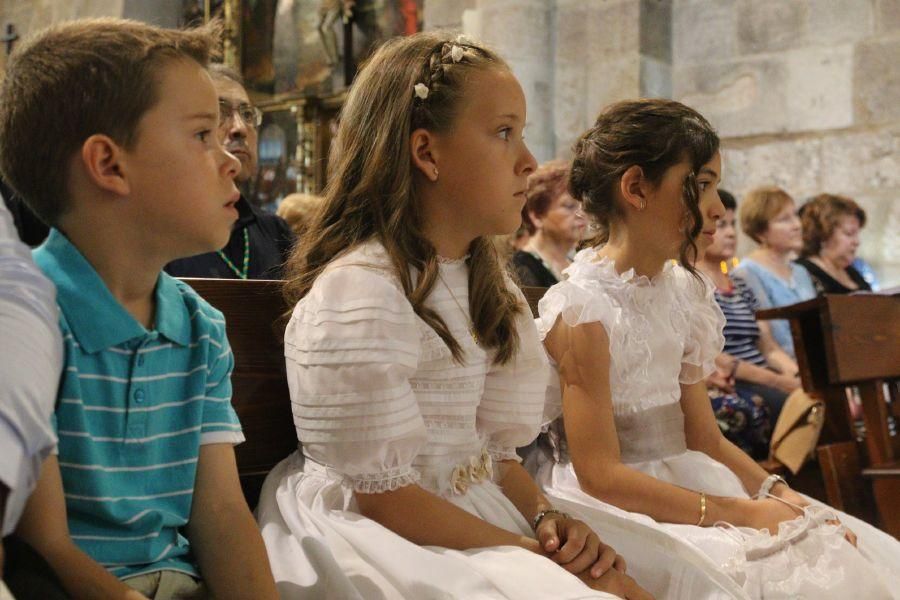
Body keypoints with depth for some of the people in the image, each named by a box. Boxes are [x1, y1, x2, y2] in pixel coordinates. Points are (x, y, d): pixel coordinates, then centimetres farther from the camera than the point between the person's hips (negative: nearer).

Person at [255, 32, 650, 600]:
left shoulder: (485, 284, 9)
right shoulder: (359, 295, -19)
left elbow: (492, 449, 11)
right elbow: (383, 496, -19)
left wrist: (545, 517, -9)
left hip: (478, 519, 8)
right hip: (393, 546, -8)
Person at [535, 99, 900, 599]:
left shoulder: (681, 291, 9)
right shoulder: (582, 309, -16)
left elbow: (705, 439, 11)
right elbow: (601, 475, -18)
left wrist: (780, 494, -5)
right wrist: (742, 513, -18)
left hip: (683, 489, 8)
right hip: (622, 514, -8)